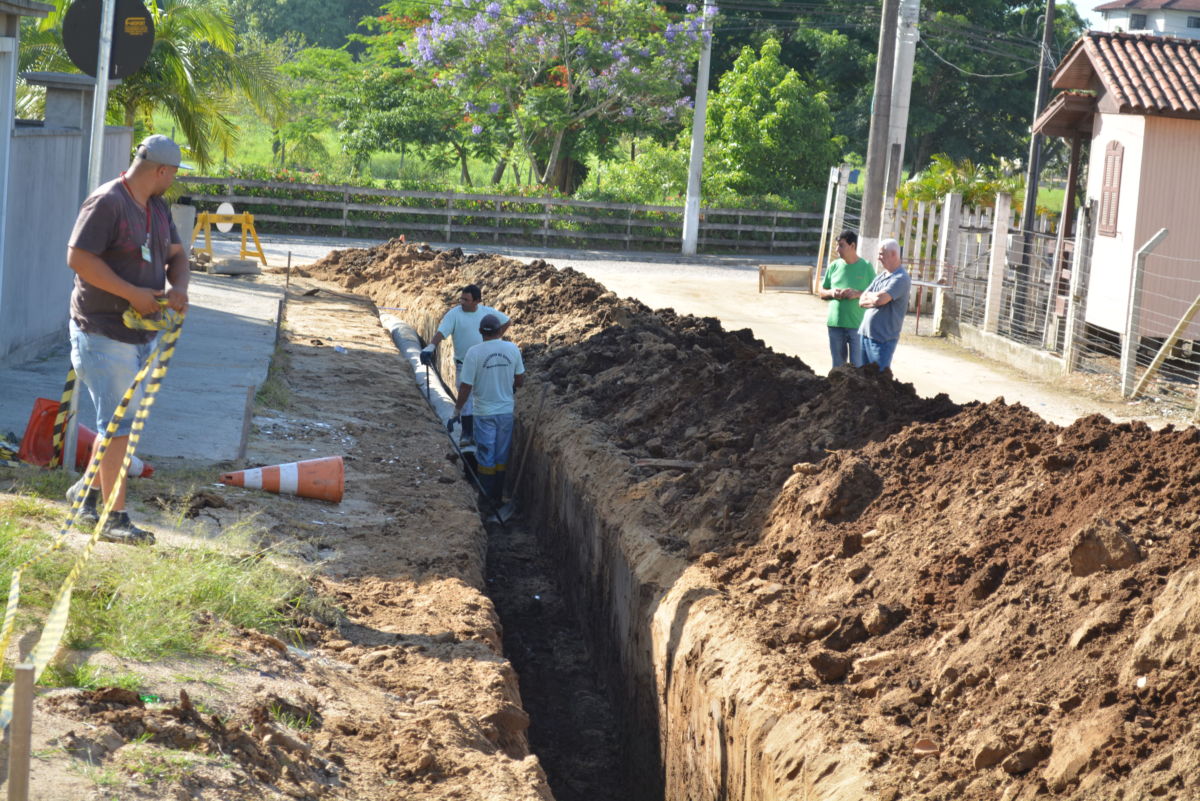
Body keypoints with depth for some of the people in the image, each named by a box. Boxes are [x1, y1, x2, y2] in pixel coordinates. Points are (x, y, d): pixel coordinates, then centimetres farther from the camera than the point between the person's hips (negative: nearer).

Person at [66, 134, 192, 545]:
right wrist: (132, 294, -23)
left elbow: (176, 253, 17)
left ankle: (90, 498, 30)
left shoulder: (157, 207, 11)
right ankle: (115, 518, -3)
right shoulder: (107, 203, -17)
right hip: (104, 333, -9)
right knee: (119, 424, -8)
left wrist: (178, 287, -6)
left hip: (142, 332, 9)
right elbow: (78, 257, -22)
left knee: (122, 421, 16)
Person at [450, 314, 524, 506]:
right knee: (502, 457, 15)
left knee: (486, 458, 7)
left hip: (484, 413, -3)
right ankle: (499, 497, 21)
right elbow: (520, 380, 3)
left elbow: (466, 386, -14)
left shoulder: (474, 353, -17)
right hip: (506, 411, 3)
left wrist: (458, 408, 0)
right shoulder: (512, 349, -7)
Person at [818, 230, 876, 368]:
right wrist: (832, 293, -7)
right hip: (835, 324, 4)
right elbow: (822, 293, 15)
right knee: (837, 366, 13)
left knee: (857, 366, -4)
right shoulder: (834, 266, 8)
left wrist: (857, 294, -17)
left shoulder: (866, 266, -2)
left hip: (857, 325, -4)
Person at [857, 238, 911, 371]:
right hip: (865, 334, 8)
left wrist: (869, 295, -3)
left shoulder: (901, 279, -12)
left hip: (883, 338, -8)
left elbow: (880, 299, -23)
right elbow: (861, 301, 10)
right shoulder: (880, 277, 15)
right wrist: (873, 299, -8)